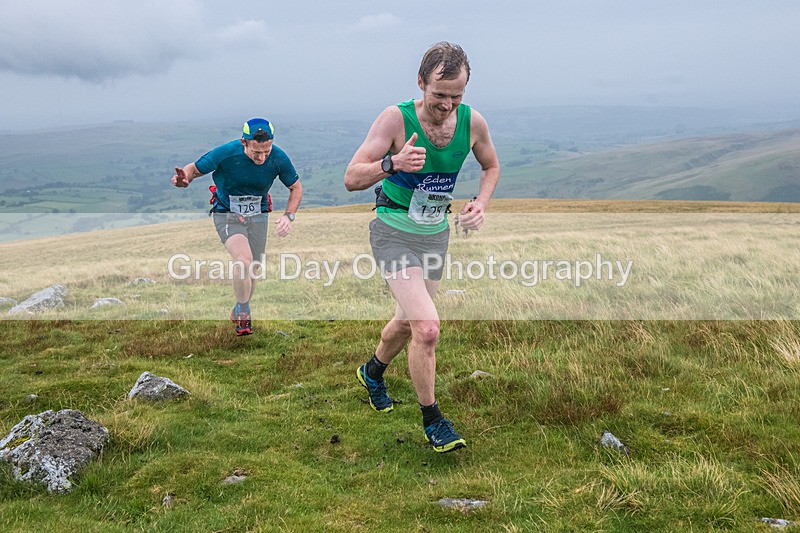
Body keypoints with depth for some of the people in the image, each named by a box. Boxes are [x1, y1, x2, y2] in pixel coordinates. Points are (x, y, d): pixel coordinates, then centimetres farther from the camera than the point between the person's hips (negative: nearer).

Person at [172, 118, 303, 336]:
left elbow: (296, 187, -2)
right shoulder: (225, 153, -26)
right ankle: (243, 313, -6)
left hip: (257, 217, 3)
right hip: (227, 215, -3)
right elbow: (194, 168, -12)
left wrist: (288, 216, -17)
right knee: (244, 259, -27)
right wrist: (184, 179, -36)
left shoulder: (279, 158, -19)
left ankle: (239, 313, 37)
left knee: (252, 271, 10)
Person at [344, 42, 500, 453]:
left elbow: (491, 166, 13)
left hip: (437, 232, 5)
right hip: (394, 231, -5)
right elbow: (352, 178, -21)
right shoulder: (396, 118, -20)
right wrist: (393, 163, -39)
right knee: (427, 328, -18)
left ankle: (373, 372, 52)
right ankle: (432, 420, 2)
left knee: (408, 320, 22)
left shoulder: (472, 122, -7)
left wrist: (480, 203, -6)